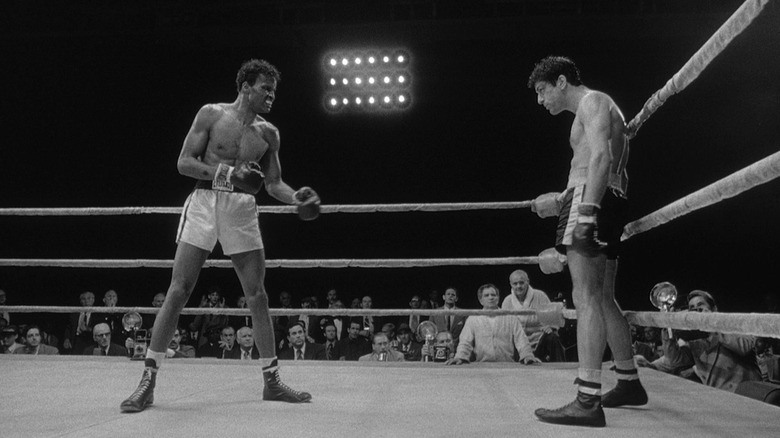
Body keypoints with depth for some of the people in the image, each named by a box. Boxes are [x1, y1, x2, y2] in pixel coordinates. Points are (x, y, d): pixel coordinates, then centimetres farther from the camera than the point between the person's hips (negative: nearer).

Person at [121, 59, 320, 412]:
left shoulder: (268, 133, 11)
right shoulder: (211, 114, 2)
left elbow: (273, 183, 13)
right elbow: (184, 163, -2)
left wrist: (296, 197, -8)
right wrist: (226, 172, -17)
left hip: (242, 209, 3)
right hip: (205, 200, -3)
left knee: (257, 295, 2)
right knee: (178, 291, -8)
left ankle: (272, 381, 13)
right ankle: (148, 381, 2)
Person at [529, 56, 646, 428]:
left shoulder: (592, 101, -1)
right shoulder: (596, 109, 28)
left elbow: (601, 157, -18)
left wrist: (586, 210, -28)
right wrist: (559, 203, 24)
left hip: (591, 199, -11)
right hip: (608, 204, 11)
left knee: (586, 298, -15)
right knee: (603, 299, 16)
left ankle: (588, 401, -18)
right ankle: (629, 383, 27)